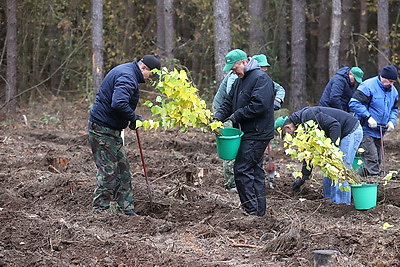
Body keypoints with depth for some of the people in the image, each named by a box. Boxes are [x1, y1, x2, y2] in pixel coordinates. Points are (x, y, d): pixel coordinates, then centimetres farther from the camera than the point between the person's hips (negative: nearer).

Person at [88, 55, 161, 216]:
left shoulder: (125, 71, 15)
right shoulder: (127, 77, -20)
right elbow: (119, 104, -35)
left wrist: (133, 117, 14)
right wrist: (132, 117, -18)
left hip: (111, 130, 11)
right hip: (103, 130, -11)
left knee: (122, 169, 13)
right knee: (108, 172, -8)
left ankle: (126, 209, 18)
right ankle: (99, 210, -3)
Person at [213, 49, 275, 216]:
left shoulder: (261, 78, -13)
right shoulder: (240, 81, 17)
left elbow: (259, 105, -24)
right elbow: (229, 103, 19)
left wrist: (236, 116, -18)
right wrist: (218, 117, -1)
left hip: (257, 134, -10)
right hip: (247, 134, 10)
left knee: (242, 170, -12)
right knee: (255, 170, 13)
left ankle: (251, 210, -8)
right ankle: (259, 211, 18)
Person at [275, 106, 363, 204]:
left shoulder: (308, 115, -22)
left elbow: (334, 125, -28)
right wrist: (303, 177, 17)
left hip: (352, 131, -10)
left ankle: (342, 203, -6)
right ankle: (330, 200, 19)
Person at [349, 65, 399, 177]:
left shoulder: (393, 91, 8)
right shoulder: (368, 86, -16)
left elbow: (394, 109, 21)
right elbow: (354, 103, -20)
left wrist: (392, 121, 0)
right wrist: (368, 117, -24)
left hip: (379, 132, 8)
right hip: (366, 130, -8)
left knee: (378, 159, 10)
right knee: (371, 160, -14)